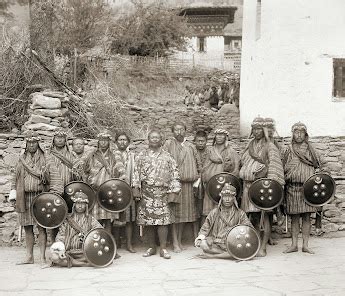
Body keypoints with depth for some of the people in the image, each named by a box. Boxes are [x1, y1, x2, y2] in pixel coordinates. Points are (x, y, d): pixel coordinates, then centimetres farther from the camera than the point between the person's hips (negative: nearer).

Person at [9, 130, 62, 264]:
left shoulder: (45, 159, 3)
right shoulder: (22, 159, 16)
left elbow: (53, 175, -4)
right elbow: (16, 178, 21)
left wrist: (54, 191, -16)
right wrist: (13, 192, 9)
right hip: (24, 197, 4)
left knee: (41, 226, -6)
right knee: (27, 227, 7)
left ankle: (43, 256, -2)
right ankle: (29, 256, 15)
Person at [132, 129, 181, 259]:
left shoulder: (167, 157, 9)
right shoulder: (142, 156, 11)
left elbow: (174, 175, 5)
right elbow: (136, 172, 7)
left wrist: (173, 192, -3)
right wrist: (136, 187, -4)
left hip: (162, 192, -1)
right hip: (146, 193, 1)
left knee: (163, 220, -6)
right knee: (148, 220, 2)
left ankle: (163, 248, 0)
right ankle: (152, 247, 15)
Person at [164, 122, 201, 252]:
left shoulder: (191, 146, 16)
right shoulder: (169, 144, 4)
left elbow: (198, 164, 20)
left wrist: (198, 178, 7)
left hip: (189, 184, 4)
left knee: (185, 213, 7)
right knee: (175, 212, -6)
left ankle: (179, 240, 16)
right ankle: (175, 243, -2)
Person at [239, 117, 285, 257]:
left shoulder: (269, 146, 0)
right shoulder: (249, 146, 19)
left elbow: (274, 166, -10)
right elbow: (243, 164, 26)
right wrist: (242, 177, 15)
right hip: (248, 185, 6)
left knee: (264, 216, -7)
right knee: (254, 216, 7)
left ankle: (263, 247, -6)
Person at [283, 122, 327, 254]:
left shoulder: (310, 150, 9)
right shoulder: (289, 151, 10)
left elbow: (320, 165, 13)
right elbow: (282, 168, 11)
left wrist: (318, 171, -6)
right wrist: (284, 178, -2)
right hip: (292, 187, 0)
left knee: (306, 217, 0)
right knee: (294, 217, 2)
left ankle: (305, 245, 7)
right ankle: (294, 244, 9)